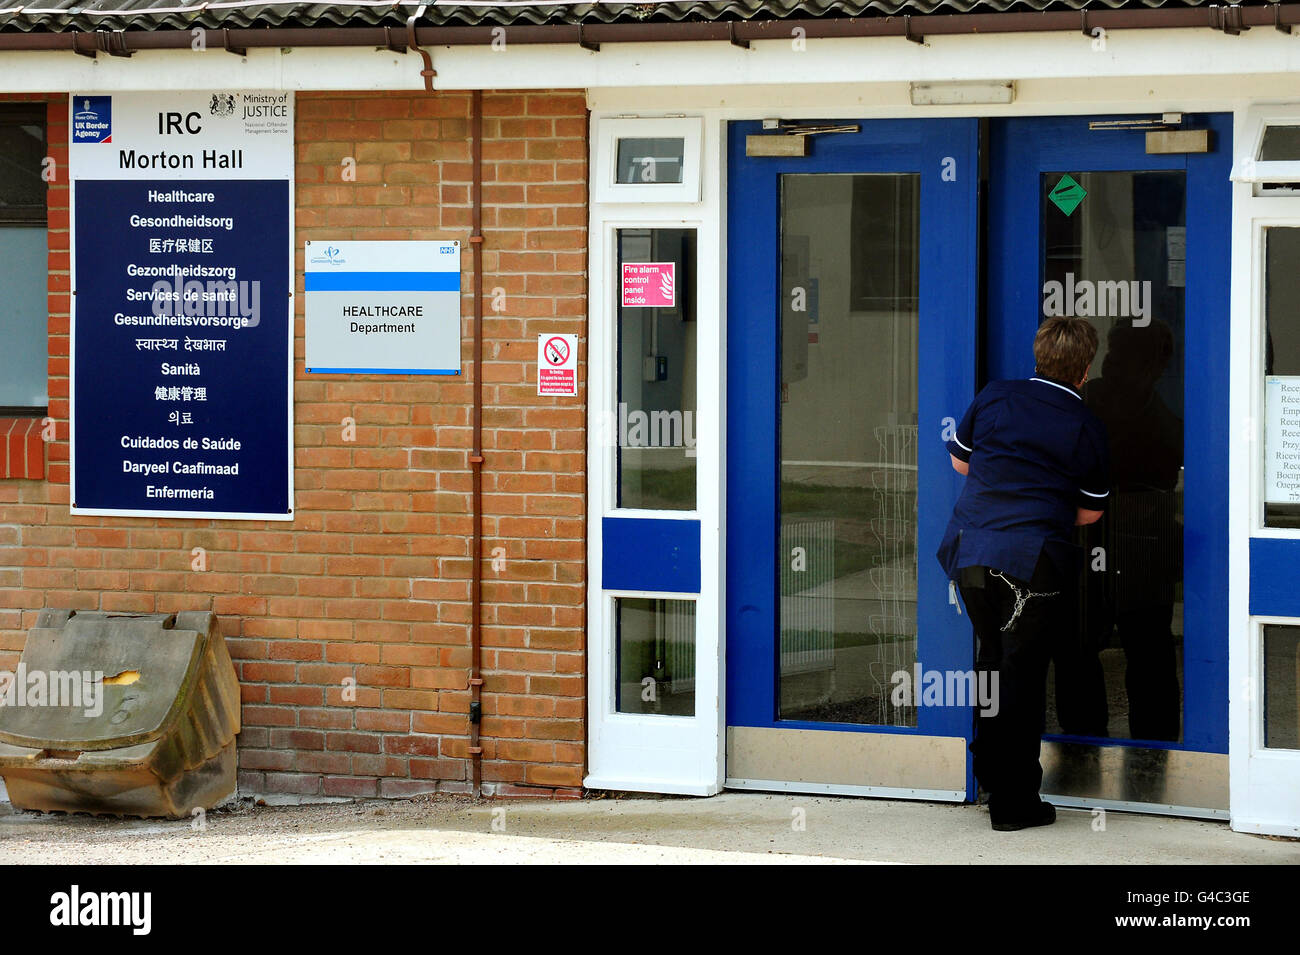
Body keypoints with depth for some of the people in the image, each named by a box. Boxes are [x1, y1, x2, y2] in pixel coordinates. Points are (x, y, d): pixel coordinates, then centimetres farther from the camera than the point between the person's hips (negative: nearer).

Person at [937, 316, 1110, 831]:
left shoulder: (995, 398, 6)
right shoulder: (1087, 427, -1)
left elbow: (960, 460, 20)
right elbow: (1090, 512, 6)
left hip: (972, 552, 4)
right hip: (1032, 561, -4)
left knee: (993, 659, 20)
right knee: (1022, 675, 2)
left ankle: (991, 775, 28)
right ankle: (1013, 802, 5)